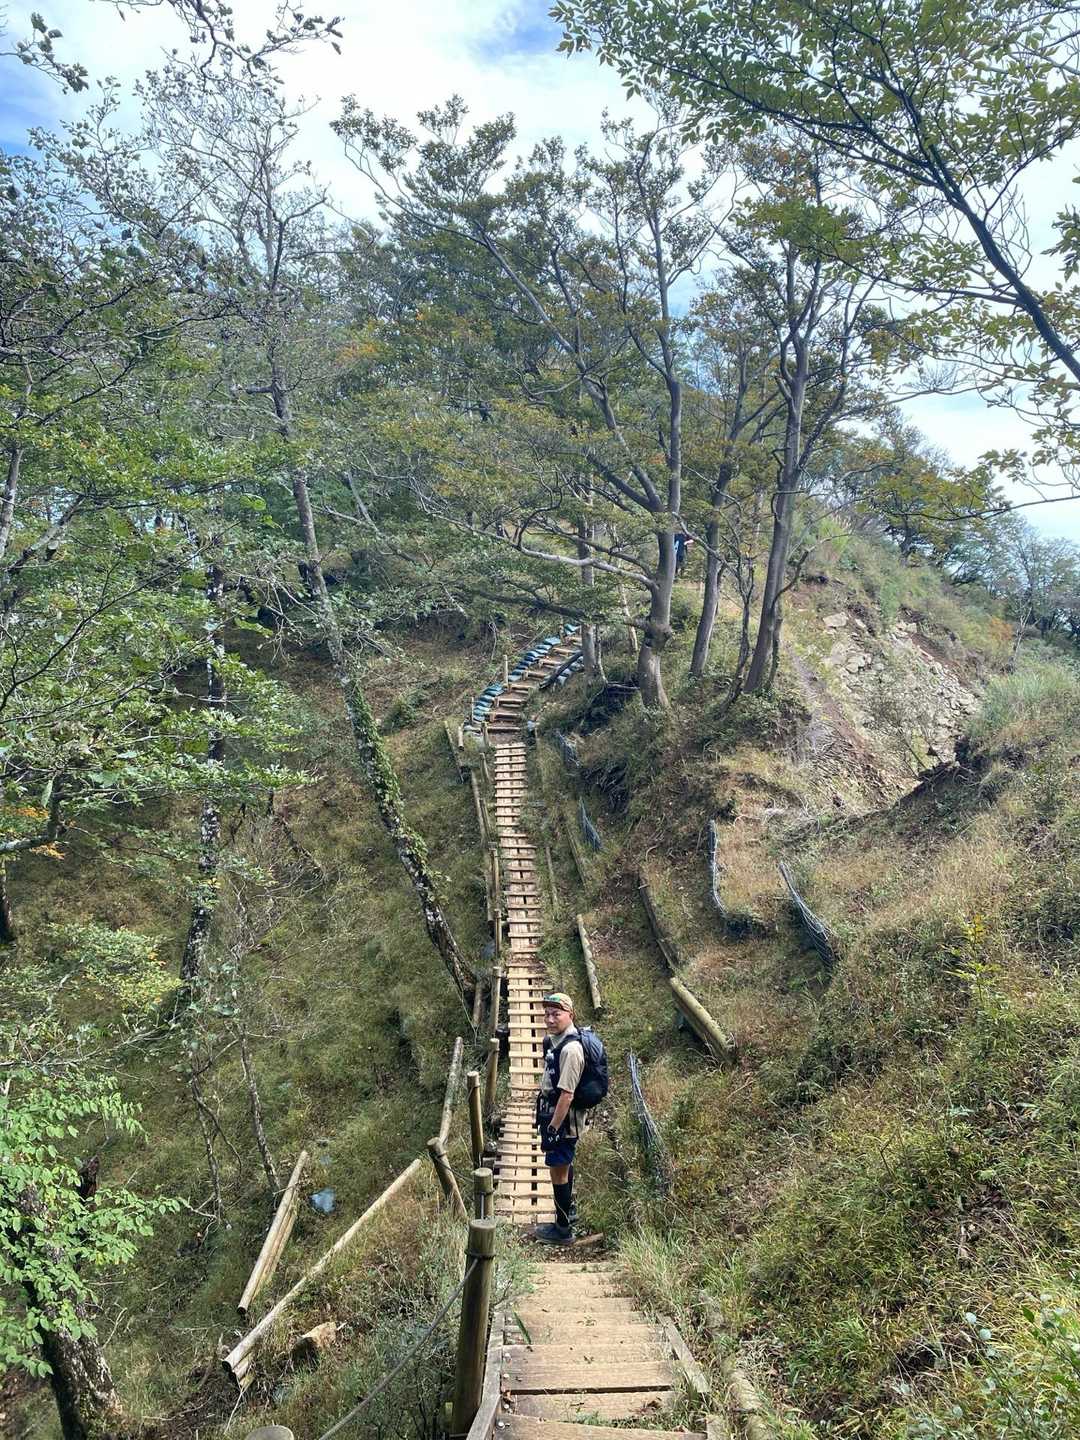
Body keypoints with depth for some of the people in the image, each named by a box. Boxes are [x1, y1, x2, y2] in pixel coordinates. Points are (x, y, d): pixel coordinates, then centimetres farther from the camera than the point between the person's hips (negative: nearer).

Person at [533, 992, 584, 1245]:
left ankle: (563, 1230, 15)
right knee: (564, 1166, 23)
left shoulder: (571, 1049, -27)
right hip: (552, 1113, 10)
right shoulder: (553, 1039, 4)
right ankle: (567, 1212, 41)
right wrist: (545, 1120, 22)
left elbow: (566, 1094, -27)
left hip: (563, 1119, -10)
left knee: (558, 1171, 2)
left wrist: (553, 1128, -23)